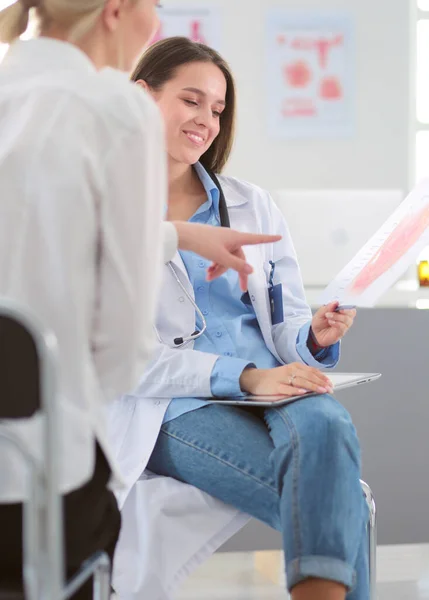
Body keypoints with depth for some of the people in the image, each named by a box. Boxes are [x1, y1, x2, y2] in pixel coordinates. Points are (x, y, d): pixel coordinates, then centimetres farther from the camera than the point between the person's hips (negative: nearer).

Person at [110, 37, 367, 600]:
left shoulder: (254, 205, 20)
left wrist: (314, 336, -7)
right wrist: (245, 377, -16)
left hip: (275, 388, 4)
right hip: (178, 409, -4)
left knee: (326, 424, -35)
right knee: (337, 498, -30)